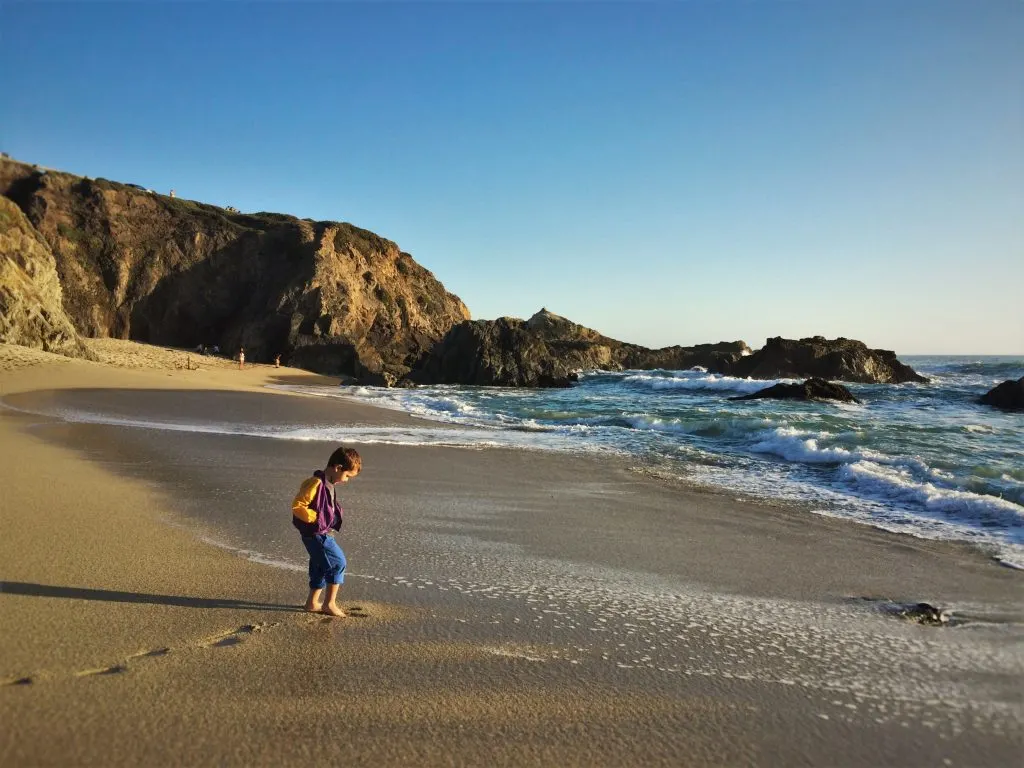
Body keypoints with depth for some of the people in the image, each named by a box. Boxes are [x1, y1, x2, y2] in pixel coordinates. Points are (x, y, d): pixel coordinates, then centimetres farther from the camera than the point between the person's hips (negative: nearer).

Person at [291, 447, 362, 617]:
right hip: (316, 534, -10)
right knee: (338, 562, -6)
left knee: (321, 567, 17)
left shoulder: (328, 484, 9)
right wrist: (317, 518, -20)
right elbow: (297, 506, -24)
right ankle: (330, 603, 3)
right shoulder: (317, 483, -22)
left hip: (321, 533, 10)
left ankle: (312, 603, 29)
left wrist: (337, 512, 7)